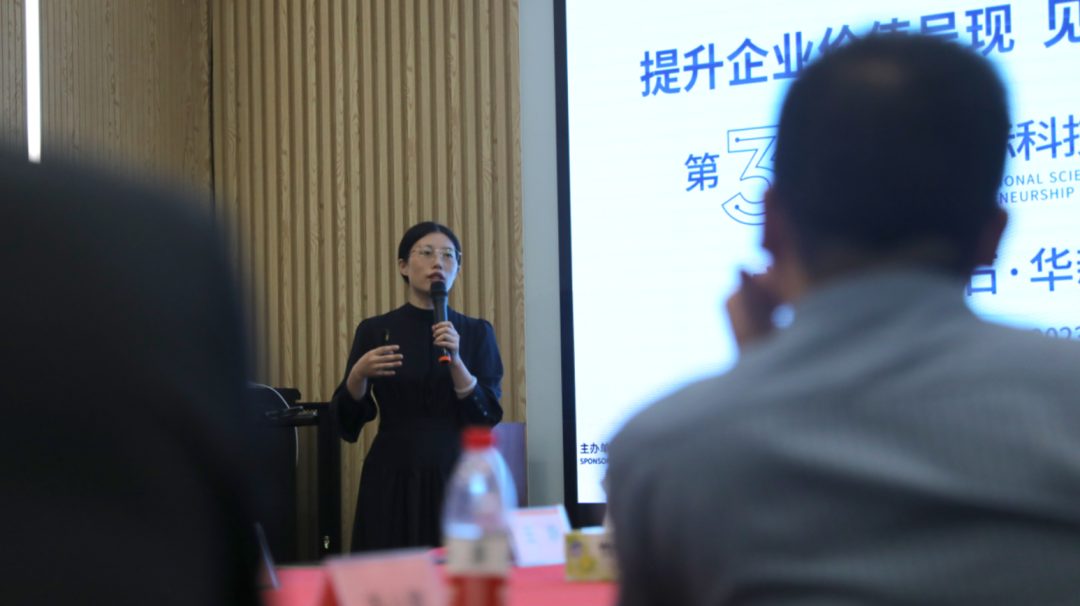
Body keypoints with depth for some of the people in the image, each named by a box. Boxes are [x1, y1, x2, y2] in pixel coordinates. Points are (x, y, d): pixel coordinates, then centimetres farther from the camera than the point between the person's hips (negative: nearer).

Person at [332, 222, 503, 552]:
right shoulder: (375, 331, 5)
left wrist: (455, 361, -15)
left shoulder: (476, 332, 6)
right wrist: (358, 374, -15)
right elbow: (347, 421, 3)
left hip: (456, 477, 0)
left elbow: (488, 416, -3)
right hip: (393, 481, 0)